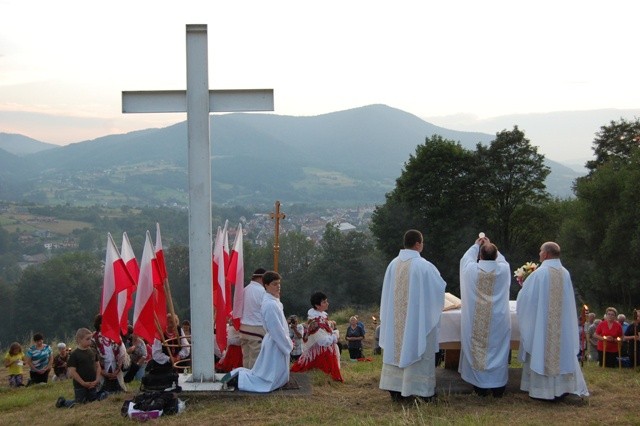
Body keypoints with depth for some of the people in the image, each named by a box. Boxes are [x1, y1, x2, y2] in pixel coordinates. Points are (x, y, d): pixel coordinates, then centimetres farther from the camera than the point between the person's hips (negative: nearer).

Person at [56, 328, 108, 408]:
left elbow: (98, 366, 10)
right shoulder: (74, 354, -11)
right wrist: (83, 383, -15)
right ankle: (62, 401, 23)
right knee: (79, 404, 1)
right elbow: (72, 371, -13)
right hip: (80, 386, -5)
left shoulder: (93, 352, 5)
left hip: (92, 385, 5)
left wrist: (97, 380, -3)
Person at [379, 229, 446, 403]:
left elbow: (387, 293, 7)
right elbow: (440, 287, -1)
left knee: (397, 348, 12)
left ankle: (396, 390, 17)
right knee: (416, 349, 3)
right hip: (418, 317, -5)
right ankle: (421, 391, 8)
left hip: (396, 319, 5)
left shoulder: (393, 264, -2)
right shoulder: (424, 266, -15)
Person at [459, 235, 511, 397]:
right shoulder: (503, 270, -9)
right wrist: (490, 247, 25)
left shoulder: (471, 269, -11)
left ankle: (480, 388, 17)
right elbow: (501, 260, 15)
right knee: (497, 351, 11)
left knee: (476, 350, 10)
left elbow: (465, 258, 13)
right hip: (498, 321, 0)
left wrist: (476, 245, 27)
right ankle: (498, 387, 16)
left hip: (475, 321, 0)